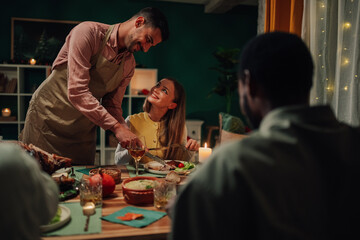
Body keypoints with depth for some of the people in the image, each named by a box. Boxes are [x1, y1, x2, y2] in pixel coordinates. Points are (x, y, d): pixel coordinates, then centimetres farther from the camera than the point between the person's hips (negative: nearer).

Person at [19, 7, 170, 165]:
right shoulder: (88, 32, -18)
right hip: (48, 118, -5)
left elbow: (112, 106, 3)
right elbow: (76, 92, -27)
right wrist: (116, 127, -29)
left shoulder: (129, 65, 2)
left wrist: (130, 139, -13)